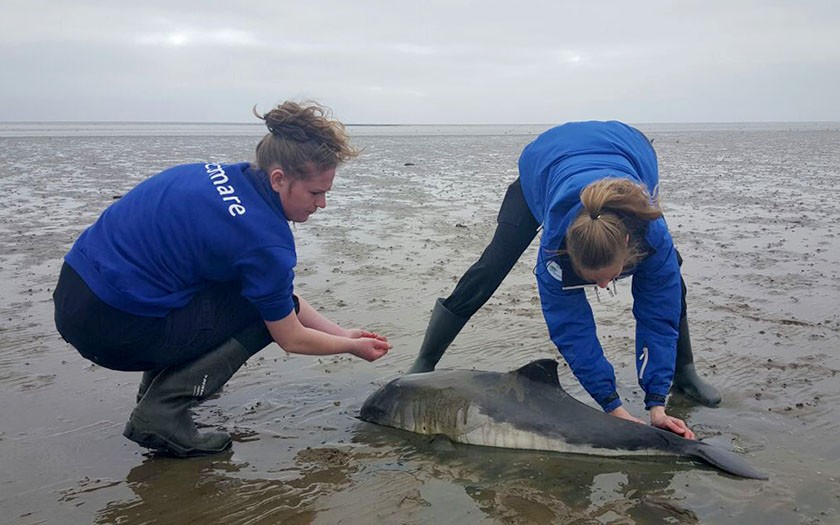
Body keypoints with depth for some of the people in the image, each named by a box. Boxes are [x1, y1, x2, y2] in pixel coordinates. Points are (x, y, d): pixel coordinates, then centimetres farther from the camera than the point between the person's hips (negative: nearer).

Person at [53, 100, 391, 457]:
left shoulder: (223, 174, 6)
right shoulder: (265, 238, -20)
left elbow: (279, 289, 15)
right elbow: (291, 338, -5)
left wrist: (341, 333, 17)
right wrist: (351, 346, 12)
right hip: (112, 327, -9)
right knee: (269, 308, -2)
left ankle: (158, 382, 21)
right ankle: (163, 413, -6)